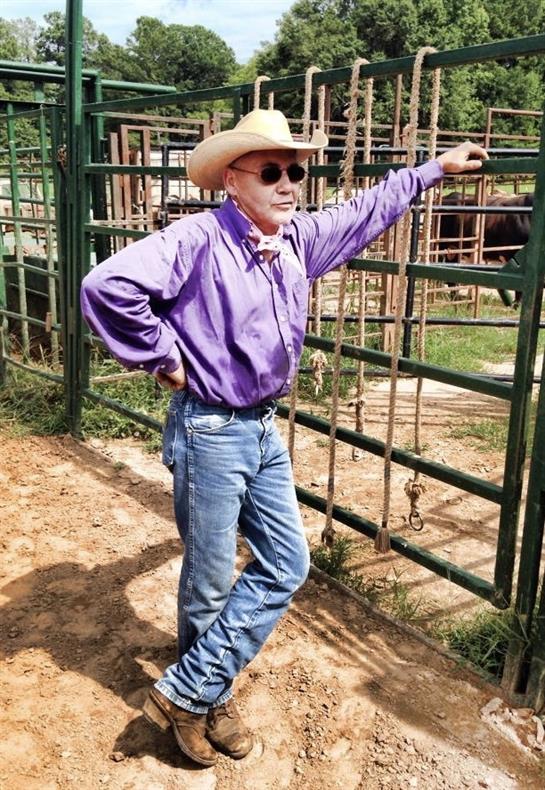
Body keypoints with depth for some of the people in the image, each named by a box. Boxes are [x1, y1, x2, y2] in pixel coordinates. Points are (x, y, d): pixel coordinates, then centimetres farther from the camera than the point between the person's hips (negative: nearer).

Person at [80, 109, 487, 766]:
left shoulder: (299, 237, 5)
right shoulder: (199, 238, -17)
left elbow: (366, 210, 22)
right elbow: (107, 286, -28)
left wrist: (433, 168, 30)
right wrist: (161, 354, -18)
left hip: (264, 429, 8)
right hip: (209, 433, -7)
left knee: (286, 566, 10)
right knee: (211, 582, 6)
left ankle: (195, 694, 22)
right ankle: (191, 698, 32)